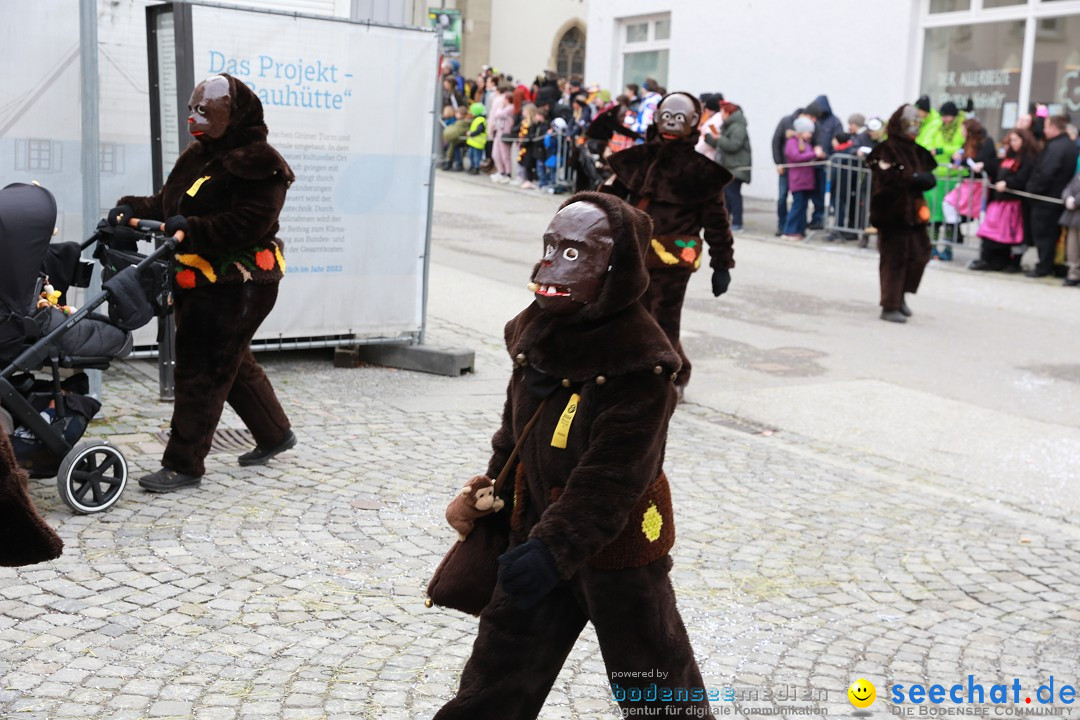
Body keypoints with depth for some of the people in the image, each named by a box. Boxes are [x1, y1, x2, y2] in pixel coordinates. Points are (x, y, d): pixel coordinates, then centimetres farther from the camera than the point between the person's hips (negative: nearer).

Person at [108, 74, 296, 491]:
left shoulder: (257, 164, -14)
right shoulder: (198, 156, 14)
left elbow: (248, 224, -24)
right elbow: (166, 203, 16)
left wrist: (192, 229, -29)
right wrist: (133, 209, -3)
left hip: (235, 287, -10)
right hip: (199, 281, 10)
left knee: (201, 372, -5)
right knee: (233, 364, 19)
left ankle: (183, 465, 3)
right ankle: (275, 434, 36)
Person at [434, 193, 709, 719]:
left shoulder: (639, 365, -24)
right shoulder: (539, 334, -1)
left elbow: (613, 476, -29)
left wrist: (555, 546, -36)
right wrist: (494, 499, 17)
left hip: (617, 545, -6)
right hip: (539, 532, 7)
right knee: (495, 678, 16)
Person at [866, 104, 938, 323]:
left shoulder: (915, 151, 14)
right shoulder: (888, 149, -9)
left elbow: (927, 176, 20)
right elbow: (886, 178, -20)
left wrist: (926, 179, -3)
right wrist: (914, 178, -20)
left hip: (913, 212, 7)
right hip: (893, 212, -7)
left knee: (919, 254, 6)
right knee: (894, 258, -3)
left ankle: (899, 295, 24)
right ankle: (890, 307, 5)